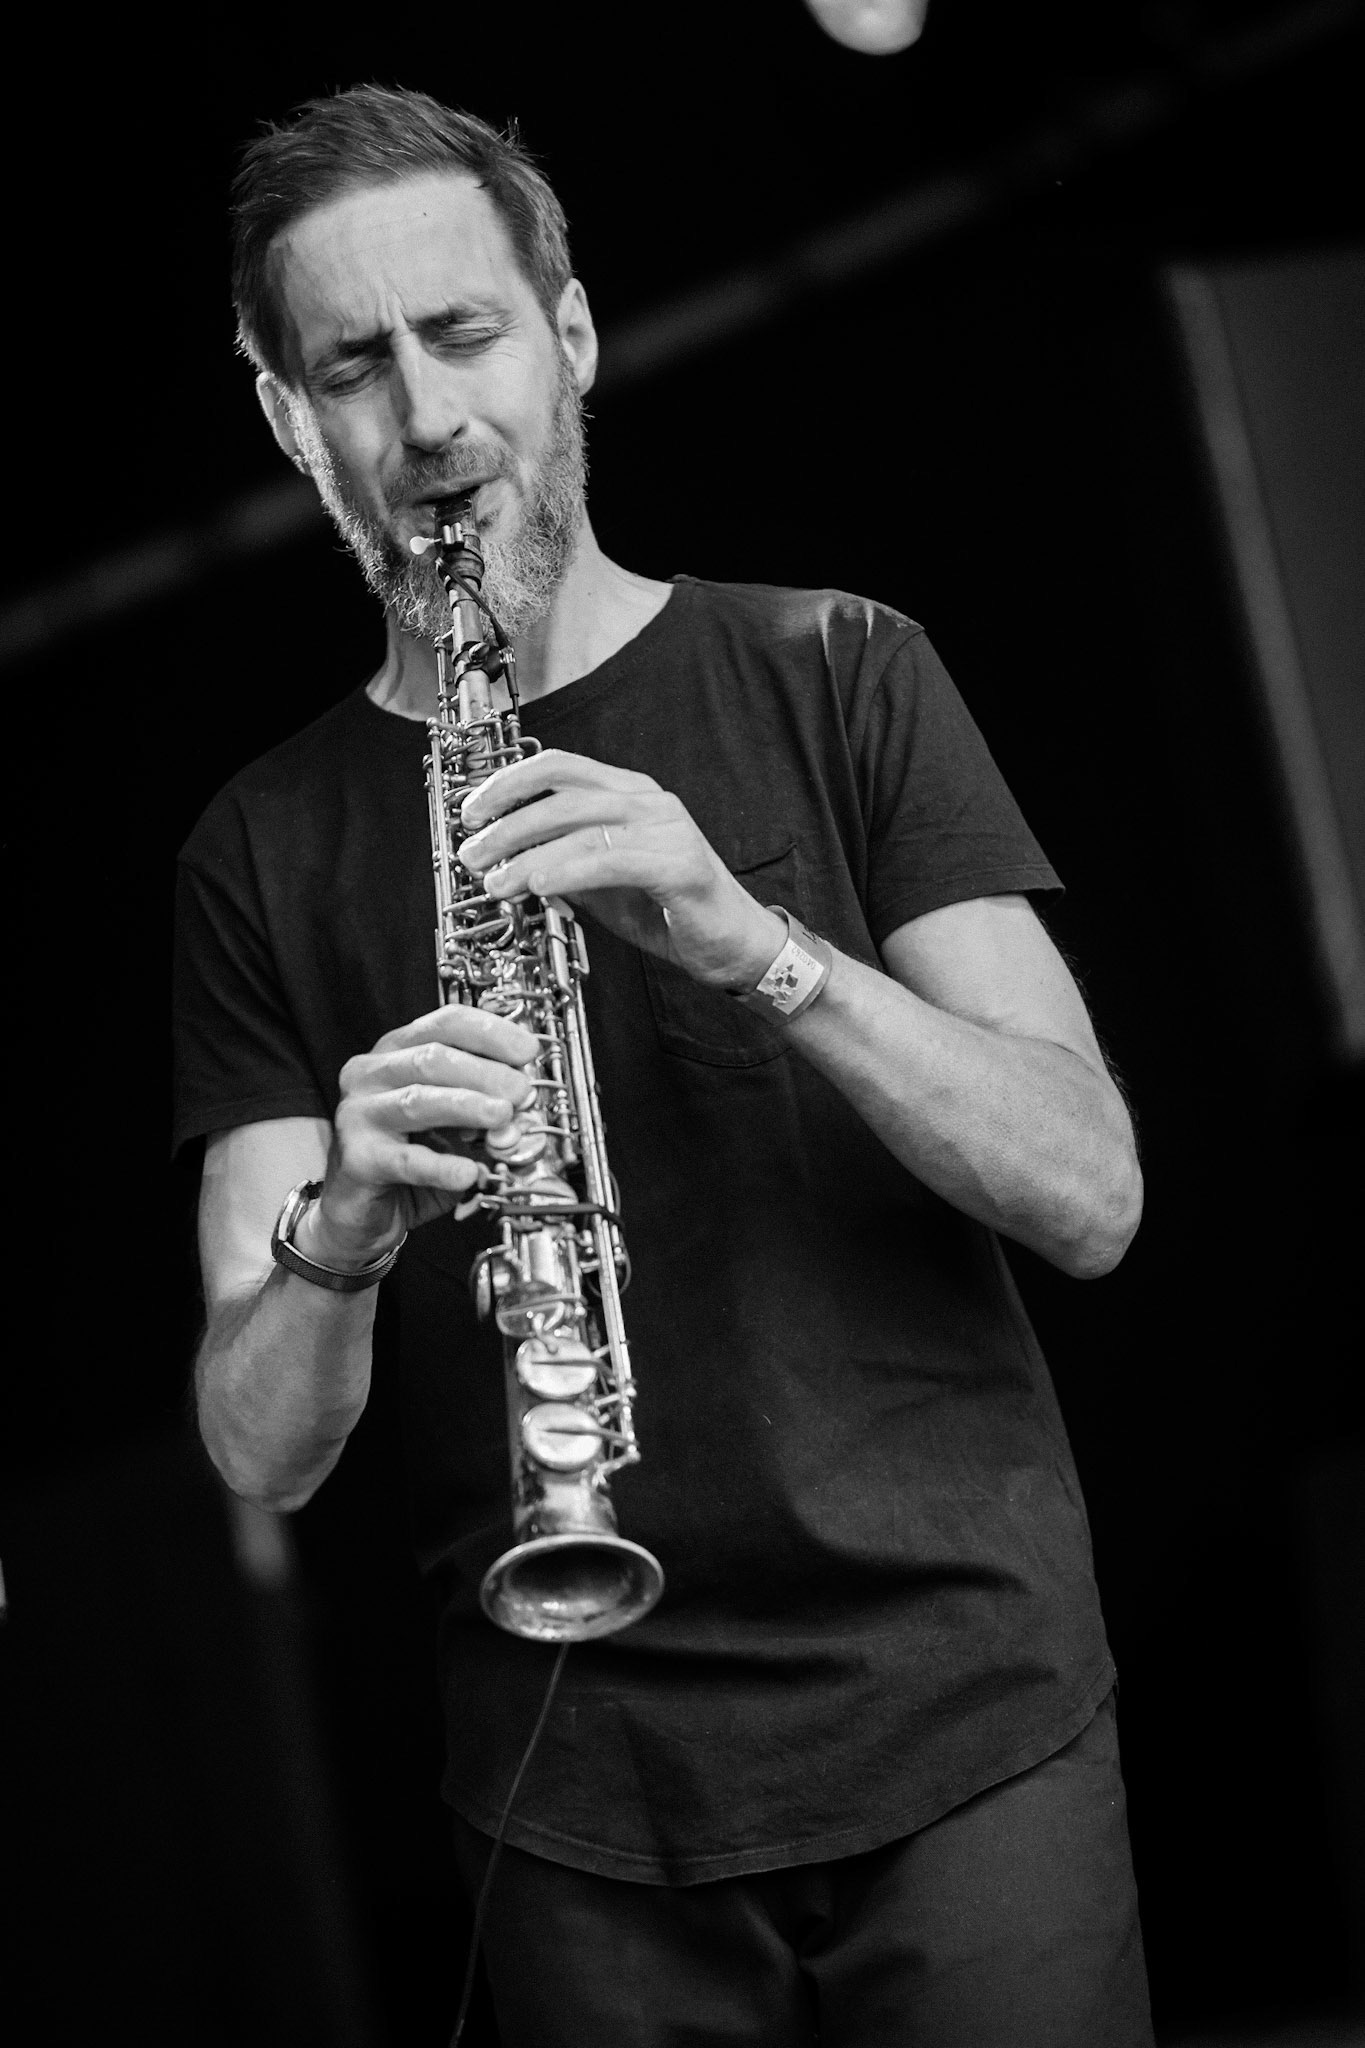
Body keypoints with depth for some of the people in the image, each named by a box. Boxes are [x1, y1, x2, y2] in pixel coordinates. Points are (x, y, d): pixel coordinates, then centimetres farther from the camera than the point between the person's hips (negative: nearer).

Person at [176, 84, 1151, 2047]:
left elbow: (1092, 1198, -7)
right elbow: (261, 1453, -3)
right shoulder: (266, 848, 4)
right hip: (578, 1792, 1)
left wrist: (745, 936, -22)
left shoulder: (832, 672, 1)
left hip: (965, 1716, -1)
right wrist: (342, 1233, -25)